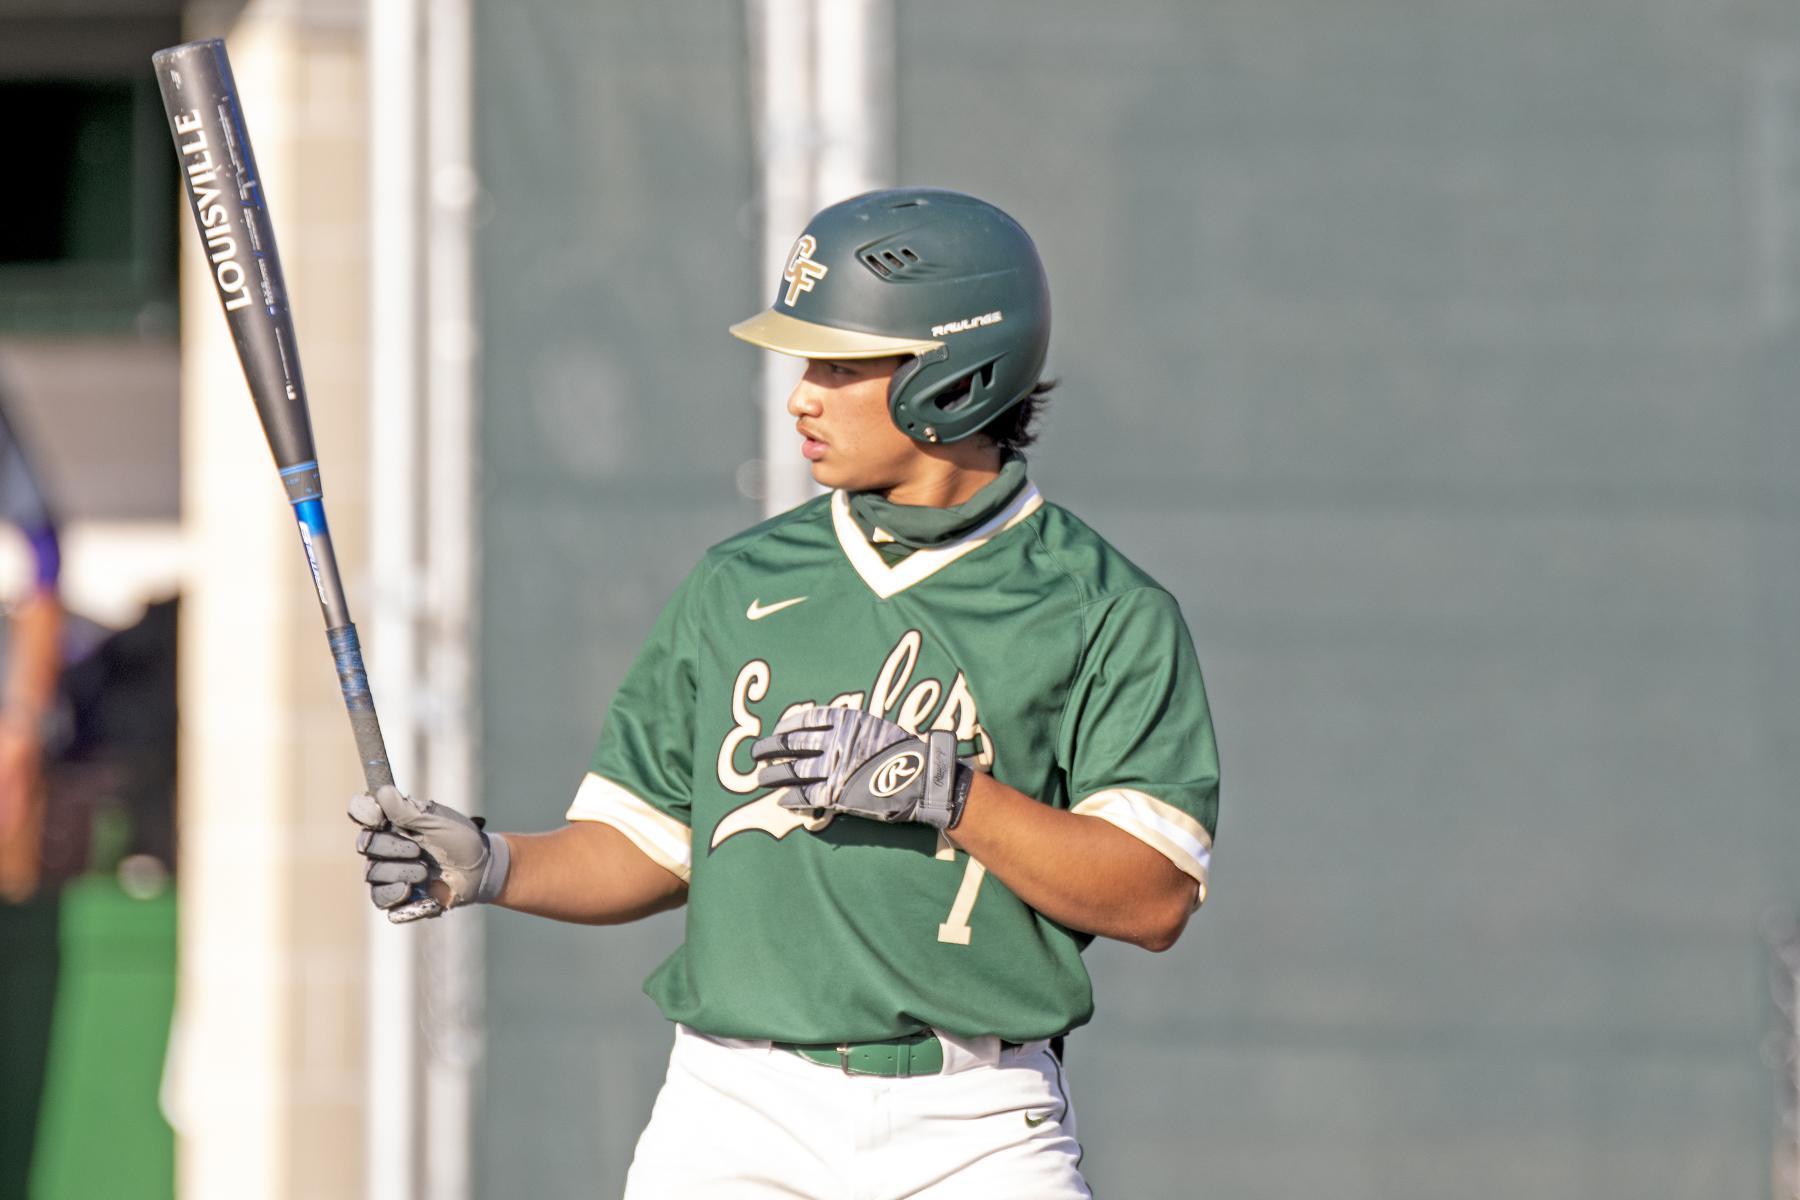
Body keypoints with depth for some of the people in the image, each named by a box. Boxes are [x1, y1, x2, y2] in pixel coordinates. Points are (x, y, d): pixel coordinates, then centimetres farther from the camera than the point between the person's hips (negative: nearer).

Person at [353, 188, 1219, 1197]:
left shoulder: (1104, 613, 0)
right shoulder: (739, 584, 13)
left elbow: (1156, 899, -8)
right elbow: (648, 848, 15)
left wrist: (946, 790, -16)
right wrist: (489, 866, -2)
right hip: (736, 1115, 3)